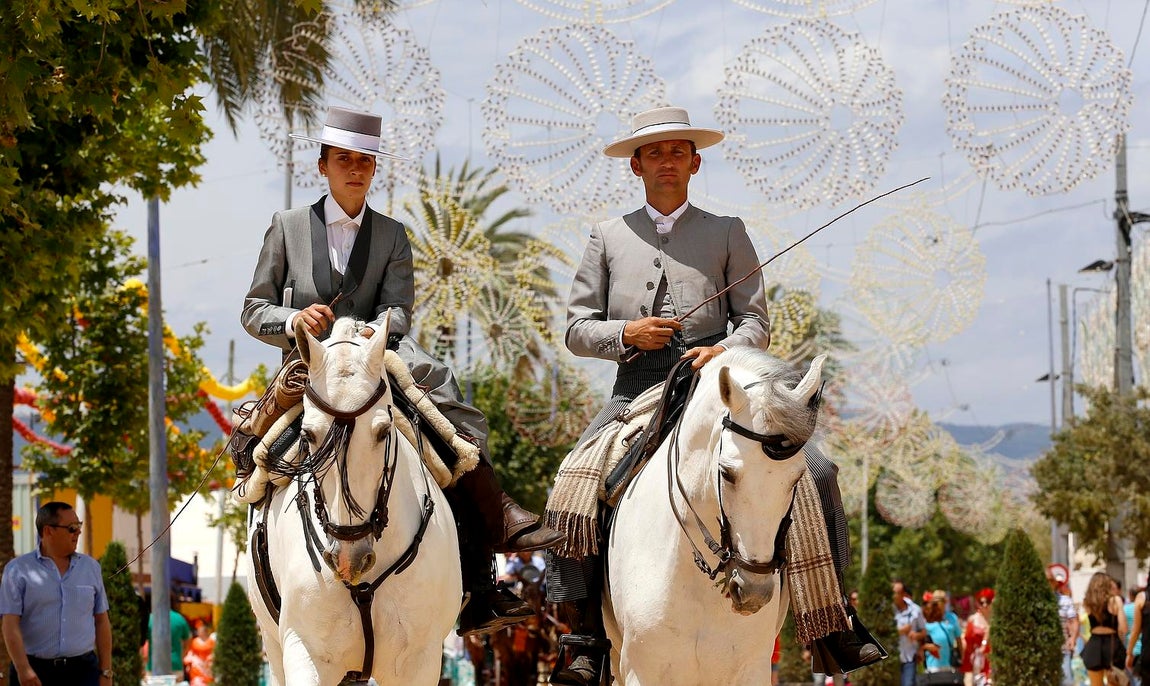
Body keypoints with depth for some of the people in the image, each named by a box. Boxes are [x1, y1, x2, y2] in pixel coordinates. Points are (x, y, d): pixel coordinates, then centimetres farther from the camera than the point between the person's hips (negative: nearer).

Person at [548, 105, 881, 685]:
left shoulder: (727, 233, 14)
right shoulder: (608, 237, 15)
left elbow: (756, 323, 7)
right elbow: (576, 328, 12)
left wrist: (724, 349, -16)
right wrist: (626, 334, -9)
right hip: (635, 397, 0)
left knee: (814, 473, -18)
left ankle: (830, 617, -7)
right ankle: (583, 635, -18)